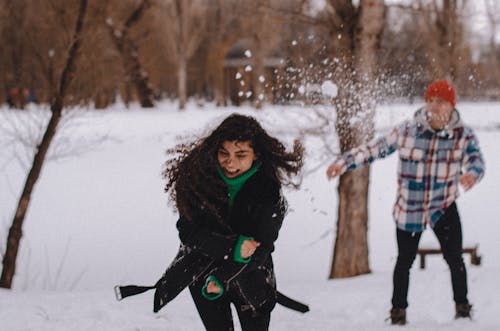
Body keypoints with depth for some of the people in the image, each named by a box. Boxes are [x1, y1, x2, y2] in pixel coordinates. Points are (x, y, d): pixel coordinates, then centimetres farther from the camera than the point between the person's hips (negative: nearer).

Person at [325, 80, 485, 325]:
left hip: (444, 208, -1)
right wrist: (344, 162, -5)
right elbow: (375, 149, 1)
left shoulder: (463, 135, -6)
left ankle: (462, 307, 14)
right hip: (408, 210, 1)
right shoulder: (407, 131, -6)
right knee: (405, 260, 8)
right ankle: (398, 310, 24)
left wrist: (471, 174, -42)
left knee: (454, 259, -6)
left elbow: (476, 161, -18)